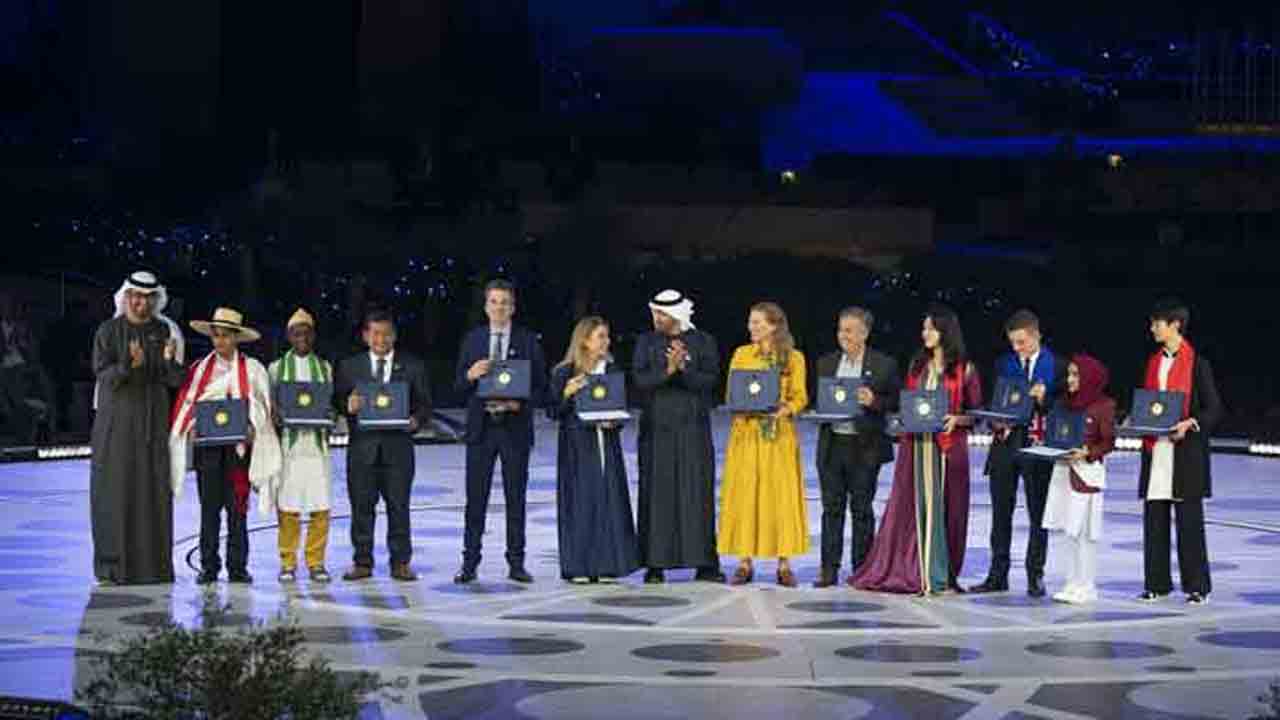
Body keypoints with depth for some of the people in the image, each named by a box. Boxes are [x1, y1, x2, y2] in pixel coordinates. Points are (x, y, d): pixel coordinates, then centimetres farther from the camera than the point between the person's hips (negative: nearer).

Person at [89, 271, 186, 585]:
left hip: (154, 420, 2)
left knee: (154, 491, 0)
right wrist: (129, 365, -27)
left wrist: (169, 360, -17)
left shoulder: (165, 332, 8)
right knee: (114, 490, -4)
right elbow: (102, 374, -9)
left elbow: (176, 381, 4)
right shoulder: (108, 331, 1)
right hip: (116, 421, -2)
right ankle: (112, 565, -1)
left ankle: (154, 564, 3)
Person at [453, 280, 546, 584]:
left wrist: (520, 404, -15)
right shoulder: (472, 340, 8)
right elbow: (458, 387, 7)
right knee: (476, 498, 2)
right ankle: (470, 562, 6)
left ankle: (516, 563, 9)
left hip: (515, 427, -1)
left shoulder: (528, 341, 3)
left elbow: (541, 386, 2)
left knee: (515, 499, 4)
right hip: (481, 428, 1)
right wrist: (470, 376, -15)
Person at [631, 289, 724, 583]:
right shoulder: (646, 342, 8)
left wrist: (683, 369, -20)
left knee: (697, 492, -2)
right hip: (656, 427, 1)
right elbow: (639, 380, -4)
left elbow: (710, 380, -5)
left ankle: (704, 563, 2)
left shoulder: (703, 342, 4)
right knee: (656, 492, -2)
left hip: (693, 427, -1)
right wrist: (667, 371, -20)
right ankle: (654, 564, 2)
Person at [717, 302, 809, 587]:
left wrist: (785, 408, -18)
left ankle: (784, 565, 3)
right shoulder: (741, 354, 10)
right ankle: (745, 563, 4)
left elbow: (800, 396, 2)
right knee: (744, 495, -1)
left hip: (779, 434, -2)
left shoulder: (794, 357, 4)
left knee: (781, 496, -2)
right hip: (746, 432, 2)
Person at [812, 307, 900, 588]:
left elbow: (896, 403, -1)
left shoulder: (884, 365, 1)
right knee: (832, 508, 5)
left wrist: (874, 402, -18)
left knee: (862, 509, 2)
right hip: (832, 445, 3)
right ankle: (829, 569, 8)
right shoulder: (826, 363, 13)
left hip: (864, 447, -3)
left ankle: (861, 569, 9)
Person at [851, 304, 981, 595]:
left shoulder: (964, 370, 2)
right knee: (918, 507, -1)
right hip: (916, 445, 4)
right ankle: (919, 573, 2)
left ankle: (941, 576, 4)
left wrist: (957, 420, -15)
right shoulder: (917, 366, 14)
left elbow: (977, 413, 3)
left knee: (944, 508, -2)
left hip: (948, 447, -3)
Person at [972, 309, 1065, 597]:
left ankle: (1035, 576, 8)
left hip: (1037, 444, -4)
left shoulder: (1056, 365, 0)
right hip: (1006, 442, 4)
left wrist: (1043, 398, -20)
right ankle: (998, 575, 13)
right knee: (1001, 512, 7)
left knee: (1038, 513, 2)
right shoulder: (1003, 363, 12)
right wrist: (995, 421, -5)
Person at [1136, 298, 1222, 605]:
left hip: (1186, 452, -6)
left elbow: (1214, 409, -5)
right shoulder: (1153, 361, 14)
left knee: (1189, 520, -2)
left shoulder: (1197, 363, -4)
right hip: (1155, 450, 6)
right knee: (1154, 519, 6)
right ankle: (1157, 583, 12)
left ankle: (1197, 585, 4)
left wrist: (1188, 424, -20)